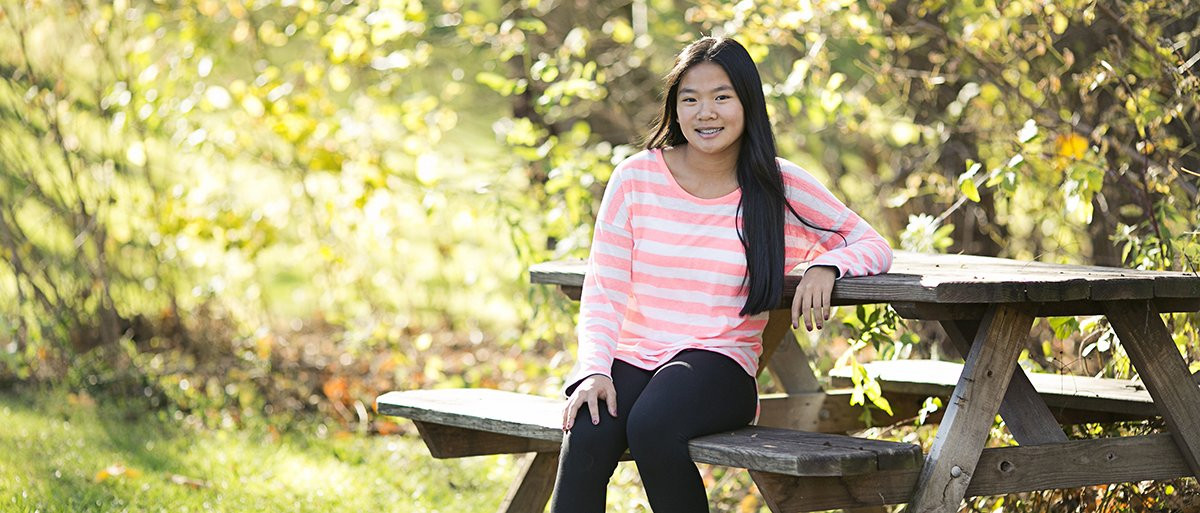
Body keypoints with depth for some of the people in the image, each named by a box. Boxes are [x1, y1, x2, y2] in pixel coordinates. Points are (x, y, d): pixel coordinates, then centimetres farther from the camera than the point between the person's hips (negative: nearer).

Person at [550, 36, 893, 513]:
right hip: (632, 357, 1)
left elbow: (874, 246, 8)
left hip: (719, 363, -1)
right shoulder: (635, 178, 4)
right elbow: (602, 293, 3)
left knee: (652, 426, -35)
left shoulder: (780, 186, 3)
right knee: (586, 436, -32)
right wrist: (594, 369, -14)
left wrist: (826, 264, -15)